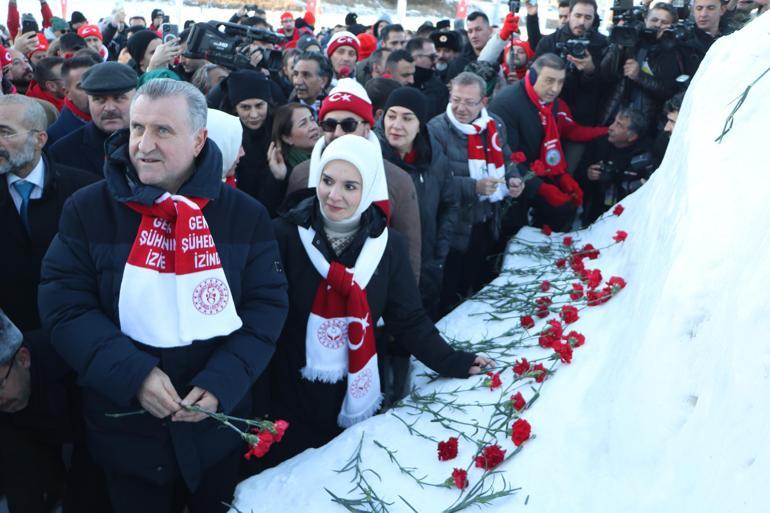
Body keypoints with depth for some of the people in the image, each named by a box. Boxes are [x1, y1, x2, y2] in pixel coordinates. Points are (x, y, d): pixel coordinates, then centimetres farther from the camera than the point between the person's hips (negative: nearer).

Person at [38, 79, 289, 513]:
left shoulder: (246, 215, -4)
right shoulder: (88, 210, -6)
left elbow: (267, 305, -5)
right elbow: (65, 306, -9)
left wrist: (222, 382, -18)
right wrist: (133, 373, -21)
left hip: (219, 425, 1)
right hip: (125, 427, 0)